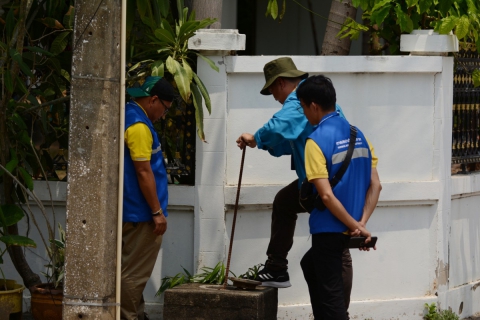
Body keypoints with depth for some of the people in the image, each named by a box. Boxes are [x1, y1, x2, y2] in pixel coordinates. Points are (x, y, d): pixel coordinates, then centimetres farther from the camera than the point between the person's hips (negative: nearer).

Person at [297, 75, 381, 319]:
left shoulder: (316, 141, -16)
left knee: (330, 292, -1)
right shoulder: (357, 135, 7)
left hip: (329, 229, -8)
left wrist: (356, 226, -15)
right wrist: (361, 223, -4)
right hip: (349, 228, 8)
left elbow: (326, 195, -22)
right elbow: (375, 185, 3)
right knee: (311, 265, 28)